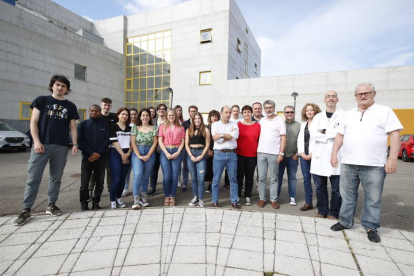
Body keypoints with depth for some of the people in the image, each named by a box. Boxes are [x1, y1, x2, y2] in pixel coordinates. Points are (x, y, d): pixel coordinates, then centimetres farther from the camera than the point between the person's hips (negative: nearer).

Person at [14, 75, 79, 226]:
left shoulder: (70, 106, 12)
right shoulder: (41, 100, 8)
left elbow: (73, 127, 11)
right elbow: (33, 122, 2)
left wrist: (75, 144, -1)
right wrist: (36, 141, -9)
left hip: (61, 147, 2)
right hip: (42, 145, -2)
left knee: (56, 178, 8)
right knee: (33, 178, -1)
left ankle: (51, 205, 20)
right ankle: (26, 209, 8)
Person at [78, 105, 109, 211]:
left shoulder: (105, 125, 9)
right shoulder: (83, 124, 7)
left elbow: (106, 141, 1)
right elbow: (80, 141, -2)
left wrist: (97, 154, -11)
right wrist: (91, 153, -13)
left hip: (101, 158, 1)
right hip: (87, 157, -1)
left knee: (99, 182, 5)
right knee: (84, 182, 0)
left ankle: (96, 202, 19)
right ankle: (83, 203, 16)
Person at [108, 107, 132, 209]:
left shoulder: (130, 128, 13)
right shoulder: (113, 126, 1)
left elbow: (132, 142, 8)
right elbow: (114, 142, -8)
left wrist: (128, 154, -6)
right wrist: (122, 155, -12)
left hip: (127, 155, 4)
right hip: (115, 154, -4)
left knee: (123, 178, 5)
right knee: (116, 178, -10)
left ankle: (118, 198, 20)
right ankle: (112, 200, 5)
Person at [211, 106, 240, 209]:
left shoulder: (234, 124, 10)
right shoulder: (215, 124, 6)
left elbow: (235, 135, -10)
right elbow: (216, 139, -9)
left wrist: (221, 135, -9)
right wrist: (230, 136, -6)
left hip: (232, 154, 2)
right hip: (219, 154, -1)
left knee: (233, 179, 7)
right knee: (216, 179, 4)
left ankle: (234, 201, 19)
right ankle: (215, 201, 17)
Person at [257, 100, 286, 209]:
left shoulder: (279, 120, 1)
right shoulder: (261, 121, 12)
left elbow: (283, 138, -3)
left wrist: (281, 153, -9)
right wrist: (256, 149, 5)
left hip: (274, 153, -3)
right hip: (261, 152, 4)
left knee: (274, 178, 6)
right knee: (261, 177, 7)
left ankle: (273, 199, 16)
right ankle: (262, 198, 17)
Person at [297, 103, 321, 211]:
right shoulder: (303, 124, 16)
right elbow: (300, 139, 12)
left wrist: (312, 154, -14)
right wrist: (302, 153, 0)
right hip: (304, 155, 5)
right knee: (306, 178, 7)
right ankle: (308, 202, 15)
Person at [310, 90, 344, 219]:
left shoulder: (343, 115, 2)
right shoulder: (318, 117, 12)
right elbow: (313, 134, -2)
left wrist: (324, 131, -8)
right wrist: (331, 134, -10)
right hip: (319, 157, 3)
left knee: (336, 189, 5)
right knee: (320, 187, 11)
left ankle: (333, 213, 22)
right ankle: (322, 211, 26)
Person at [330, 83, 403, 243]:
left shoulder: (385, 111, 2)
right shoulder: (349, 114, 13)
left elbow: (395, 135, -4)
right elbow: (340, 135, 14)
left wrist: (392, 159, -13)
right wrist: (334, 154, 6)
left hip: (374, 165, -3)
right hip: (348, 163, 4)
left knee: (373, 198, 7)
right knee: (347, 195, 12)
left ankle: (371, 227, 22)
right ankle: (345, 221, 26)